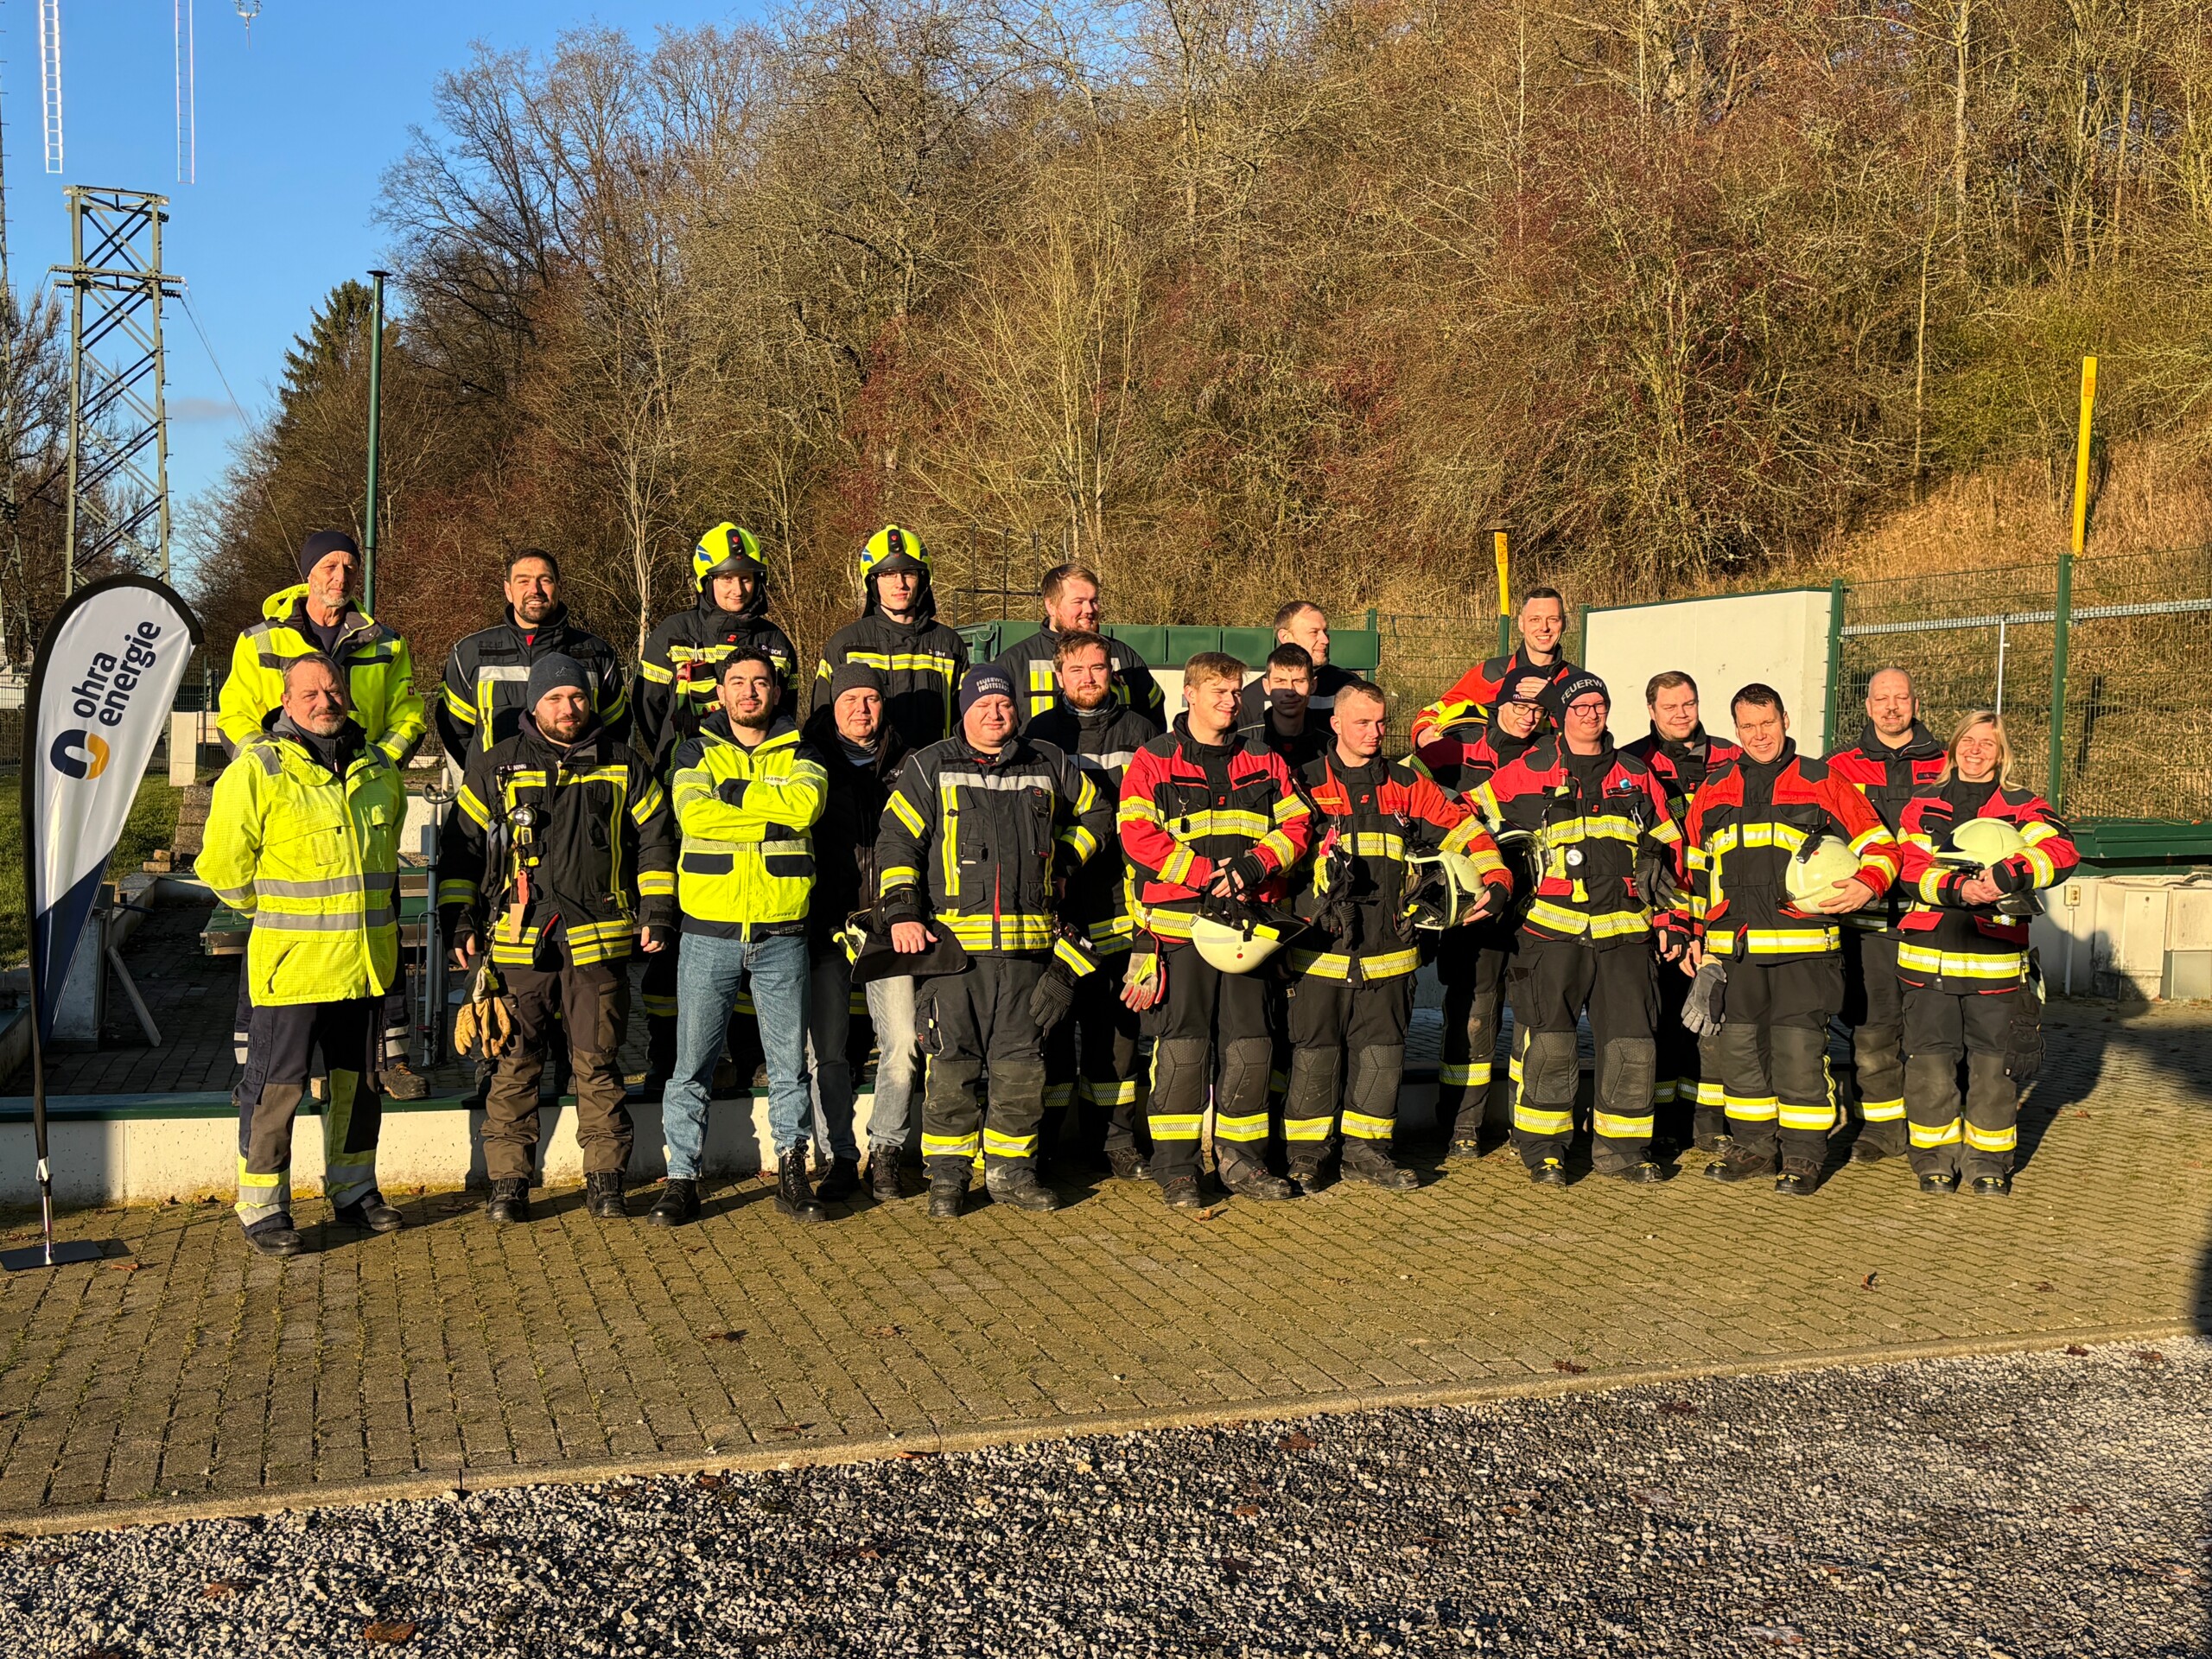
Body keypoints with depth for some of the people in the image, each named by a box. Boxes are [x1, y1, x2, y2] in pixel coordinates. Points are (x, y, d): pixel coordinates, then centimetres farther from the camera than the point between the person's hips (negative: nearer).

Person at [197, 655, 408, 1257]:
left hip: (367, 959, 6)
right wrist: (274, 913, 4)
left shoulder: (379, 769, 8)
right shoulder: (255, 771, -10)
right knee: (277, 1084, -1)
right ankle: (261, 1207, 10)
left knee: (359, 1080, 15)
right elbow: (223, 865, -6)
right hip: (292, 962, -5)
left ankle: (353, 1190, 30)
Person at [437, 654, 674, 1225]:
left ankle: (605, 1179, 12)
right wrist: (458, 921, 6)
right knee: (515, 1066, 2)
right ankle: (508, 1181, 11)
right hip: (519, 942, 0)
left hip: (599, 941, 0)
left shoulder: (623, 767, 9)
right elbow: (460, 846, 11)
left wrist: (657, 914, 7)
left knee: (598, 1064, 3)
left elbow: (655, 841, 14)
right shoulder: (496, 767, 7)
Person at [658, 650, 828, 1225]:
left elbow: (805, 803, -15)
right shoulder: (697, 752, 7)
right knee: (692, 1064, 1)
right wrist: (774, 812, -13)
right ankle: (682, 1180, 11)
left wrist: (732, 792, -11)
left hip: (782, 935, 1)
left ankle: (792, 1176, 18)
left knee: (790, 1063, 6)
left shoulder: (798, 752, 9)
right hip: (710, 933, -1)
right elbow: (695, 814, -14)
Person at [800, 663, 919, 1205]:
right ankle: (839, 1157, 12)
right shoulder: (812, 764, 7)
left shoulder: (905, 768, 10)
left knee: (902, 1045, -5)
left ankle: (885, 1150, 13)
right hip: (826, 924, -1)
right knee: (826, 1049, -1)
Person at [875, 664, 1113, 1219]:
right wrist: (903, 912, -8)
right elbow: (897, 840, 2)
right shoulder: (930, 768, 6)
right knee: (952, 1061, -2)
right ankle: (947, 1173, 9)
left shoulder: (1048, 766, 14)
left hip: (1027, 943, 3)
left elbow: (1092, 812, 29)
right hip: (952, 936, -2)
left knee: (1021, 1061, 5)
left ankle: (1010, 1169, 16)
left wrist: (1063, 862, 16)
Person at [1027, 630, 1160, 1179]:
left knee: (1116, 1014, 5)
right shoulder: (1040, 733, 8)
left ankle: (1113, 1136, 13)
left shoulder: (1137, 731, 12)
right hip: (1055, 893, -1)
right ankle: (1040, 1138, 9)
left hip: (1119, 892, 1)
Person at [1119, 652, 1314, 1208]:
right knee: (1181, 1046, -3)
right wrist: (1207, 873, -17)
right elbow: (1138, 837, -9)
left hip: (1249, 922, 4)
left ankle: (1242, 1159, 20)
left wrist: (1254, 866, -12)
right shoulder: (1153, 762, 0)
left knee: (1250, 1043, 7)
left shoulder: (1265, 762, 13)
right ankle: (1176, 1169, 5)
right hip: (1178, 921, -4)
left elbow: (1296, 823, 6)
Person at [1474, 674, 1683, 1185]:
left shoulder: (1636, 776, 15)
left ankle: (1620, 1147, 14)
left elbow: (1668, 837, 26)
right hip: (1553, 927, -3)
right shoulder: (1528, 772, 3)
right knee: (1548, 1042, -6)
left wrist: (1658, 864, 12)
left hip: (1623, 929, 3)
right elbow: (1476, 810, 10)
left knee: (1631, 1042, 1)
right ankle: (1543, 1149, 6)